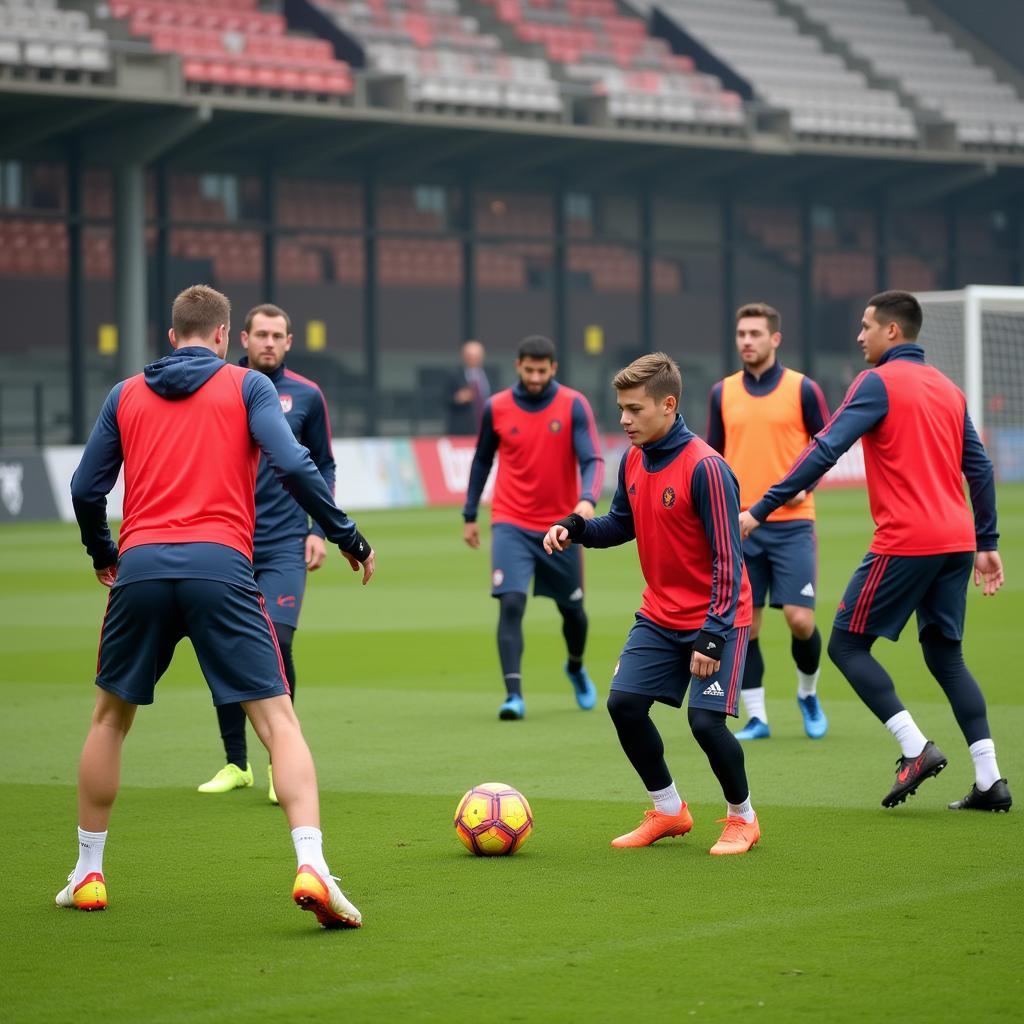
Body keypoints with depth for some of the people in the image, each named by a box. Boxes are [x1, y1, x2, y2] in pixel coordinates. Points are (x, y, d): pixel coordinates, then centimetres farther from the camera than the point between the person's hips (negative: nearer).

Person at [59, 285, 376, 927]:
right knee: (278, 719, -2)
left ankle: (88, 875, 26)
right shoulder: (247, 386, 9)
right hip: (220, 567, -3)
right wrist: (350, 539, 4)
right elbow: (293, 467, -4)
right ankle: (311, 867, -20)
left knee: (111, 717, 22)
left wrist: (103, 555, 35)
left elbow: (86, 490, 17)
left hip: (141, 567, 3)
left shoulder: (126, 396, 17)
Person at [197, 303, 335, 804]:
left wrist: (319, 529, 3)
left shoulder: (306, 396, 4)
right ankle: (235, 763, 18)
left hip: (283, 544, -2)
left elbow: (323, 466, 12)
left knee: (275, 641, -15)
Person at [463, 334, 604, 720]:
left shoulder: (573, 405, -7)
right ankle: (513, 694, -18)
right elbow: (482, 460, 13)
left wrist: (587, 499, -34)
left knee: (572, 608, 15)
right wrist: (470, 515, 15)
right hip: (511, 524, 0)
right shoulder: (496, 408, -1)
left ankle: (576, 668, 45)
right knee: (511, 605, -17)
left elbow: (592, 460, -14)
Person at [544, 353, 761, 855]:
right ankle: (668, 810, 18)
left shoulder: (705, 467, -22)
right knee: (623, 703, -2)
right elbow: (622, 523, 17)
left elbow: (727, 559, -21)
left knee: (705, 720, -14)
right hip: (659, 615, 7)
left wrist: (712, 637, -23)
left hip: (715, 616, -7)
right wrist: (576, 527, -4)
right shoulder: (633, 460, 1)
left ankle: (742, 819, 11)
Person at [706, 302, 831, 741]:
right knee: (744, 623, 0)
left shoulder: (802, 389, -1)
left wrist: (805, 481, -9)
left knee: (800, 618, -8)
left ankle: (808, 693, 20)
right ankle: (756, 718, 9)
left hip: (791, 523, -2)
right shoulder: (723, 393, 8)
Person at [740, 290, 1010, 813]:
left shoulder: (879, 382, -6)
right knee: (945, 655, 14)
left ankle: (916, 748, -10)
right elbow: (980, 468, 17)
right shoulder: (948, 388, 17)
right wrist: (986, 544, 21)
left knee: (847, 644, 2)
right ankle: (989, 780, 5)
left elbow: (824, 450, -15)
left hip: (904, 541, -8)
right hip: (956, 540, 8)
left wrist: (761, 509, -16)